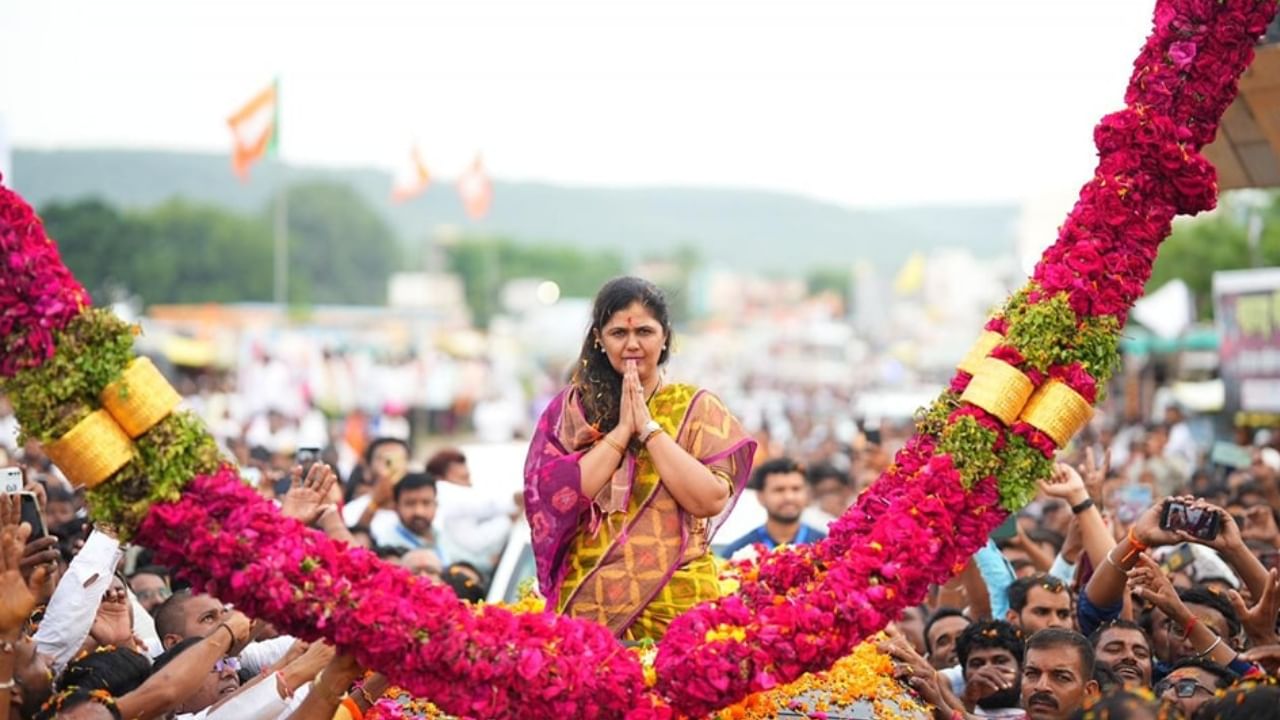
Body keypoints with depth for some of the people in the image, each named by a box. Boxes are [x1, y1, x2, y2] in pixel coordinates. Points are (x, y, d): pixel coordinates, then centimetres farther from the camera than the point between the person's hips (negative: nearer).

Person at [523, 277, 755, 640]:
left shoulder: (696, 408, 3)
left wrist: (648, 426, -9)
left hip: (677, 601, 0)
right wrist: (622, 429, -9)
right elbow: (556, 498, -7)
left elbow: (712, 500, -9)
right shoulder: (570, 408, 5)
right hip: (589, 603, 1)